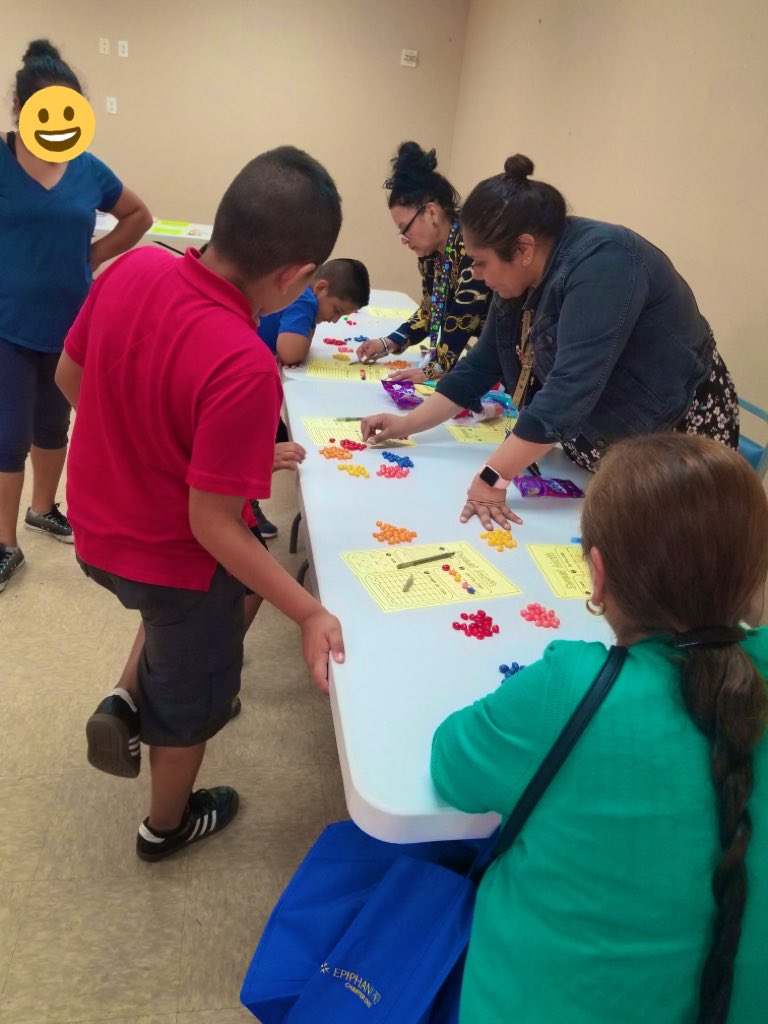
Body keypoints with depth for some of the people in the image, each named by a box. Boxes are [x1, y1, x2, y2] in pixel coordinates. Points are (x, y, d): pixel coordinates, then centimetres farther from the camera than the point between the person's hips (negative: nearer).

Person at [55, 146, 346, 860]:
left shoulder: (132, 268, -14)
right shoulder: (245, 369, -35)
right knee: (192, 696, 23)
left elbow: (69, 379, 1)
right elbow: (212, 525, -28)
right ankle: (167, 826, 47)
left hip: (98, 528, 6)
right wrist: (310, 613, -20)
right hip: (174, 557, -6)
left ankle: (125, 705, 30)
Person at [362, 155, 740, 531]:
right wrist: (407, 423, 0)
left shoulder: (601, 264, -28)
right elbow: (481, 365, 5)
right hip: (595, 444, 7)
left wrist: (493, 478, -35)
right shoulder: (521, 281, -2)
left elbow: (569, 390, -35)